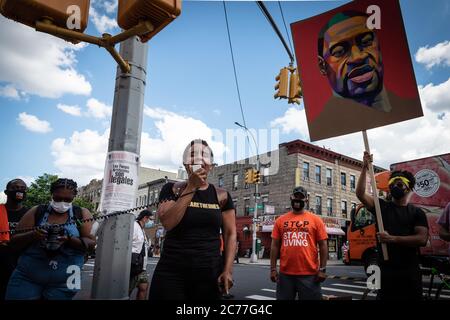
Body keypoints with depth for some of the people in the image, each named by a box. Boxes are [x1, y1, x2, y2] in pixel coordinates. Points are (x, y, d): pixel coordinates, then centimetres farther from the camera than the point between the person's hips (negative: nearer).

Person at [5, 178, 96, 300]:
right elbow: (14, 240, 2)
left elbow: (91, 243, -7)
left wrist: (70, 240, -25)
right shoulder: (36, 211, 3)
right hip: (26, 277, 2)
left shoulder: (82, 214, 0)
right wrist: (32, 235, -19)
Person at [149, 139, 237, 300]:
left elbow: (230, 233, 5)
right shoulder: (172, 189, 1)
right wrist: (191, 188, -15)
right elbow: (167, 223, -13)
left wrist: (228, 269, -6)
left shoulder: (221, 196, 4)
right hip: (171, 271, -1)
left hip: (209, 273, 2)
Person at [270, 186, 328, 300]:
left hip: (309, 274, -2)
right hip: (285, 274, 2)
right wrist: (273, 269, 3)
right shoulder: (281, 220, 7)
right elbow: (275, 246, 7)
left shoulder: (315, 219, 3)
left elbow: (323, 246, 2)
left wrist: (322, 269, -4)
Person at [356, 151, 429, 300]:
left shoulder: (417, 212, 3)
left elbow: (422, 239, -10)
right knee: (385, 297, 8)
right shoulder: (382, 206, 6)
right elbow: (360, 194, -9)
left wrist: (392, 239, -19)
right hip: (386, 269, 1)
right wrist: (364, 168, -14)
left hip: (409, 271, -1)